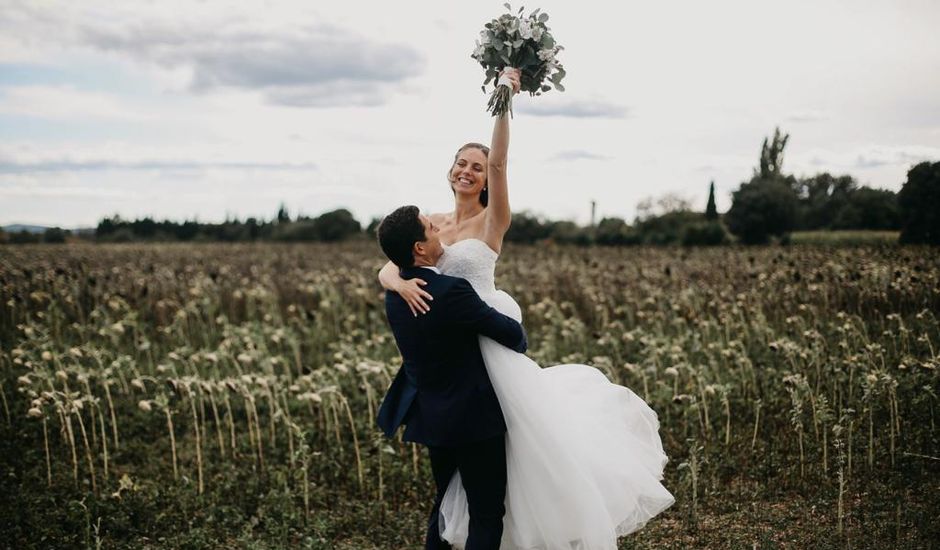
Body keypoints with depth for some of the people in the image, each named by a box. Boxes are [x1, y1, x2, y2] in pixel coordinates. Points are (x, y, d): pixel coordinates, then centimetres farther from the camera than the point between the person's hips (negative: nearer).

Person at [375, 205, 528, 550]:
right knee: (487, 512, 1)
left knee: (445, 502, 23)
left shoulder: (395, 292, 1)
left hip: (431, 415, 8)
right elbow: (512, 333, -16)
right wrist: (518, 341, 7)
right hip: (472, 418, -8)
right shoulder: (450, 291, -25)